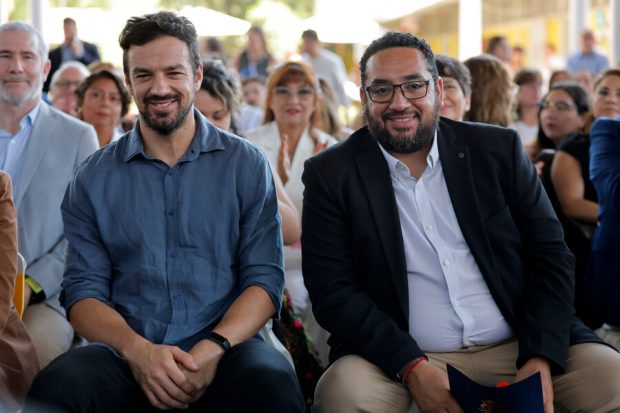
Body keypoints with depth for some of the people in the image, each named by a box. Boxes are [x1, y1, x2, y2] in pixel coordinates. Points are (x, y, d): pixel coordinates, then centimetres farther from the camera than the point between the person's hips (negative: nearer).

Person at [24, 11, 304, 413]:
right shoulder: (93, 179, 11)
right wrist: (136, 349, -16)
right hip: (125, 354, 1)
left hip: (223, 349, 0)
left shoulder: (247, 165, 8)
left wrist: (213, 348, -17)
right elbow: (84, 290, 5)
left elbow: (265, 279, 2)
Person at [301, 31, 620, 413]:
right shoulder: (331, 174, 0)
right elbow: (333, 290, -5)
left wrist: (540, 360, -11)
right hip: (402, 362, -2)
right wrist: (412, 368, -19)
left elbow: (550, 254, 4)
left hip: (517, 349, 2)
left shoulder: (498, 149, 5)